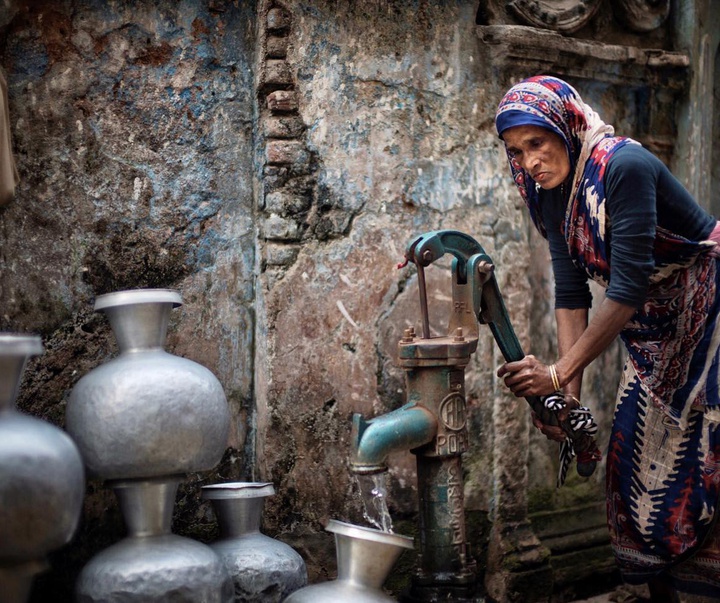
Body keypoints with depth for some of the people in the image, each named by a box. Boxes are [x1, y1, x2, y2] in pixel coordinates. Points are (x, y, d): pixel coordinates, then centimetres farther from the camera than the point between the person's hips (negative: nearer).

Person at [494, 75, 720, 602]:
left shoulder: (623, 166, -27)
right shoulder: (548, 192, -3)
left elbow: (628, 287, -30)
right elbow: (571, 292, -5)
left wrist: (560, 373, -31)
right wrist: (569, 392, -14)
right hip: (654, 332, 8)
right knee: (635, 459, 8)